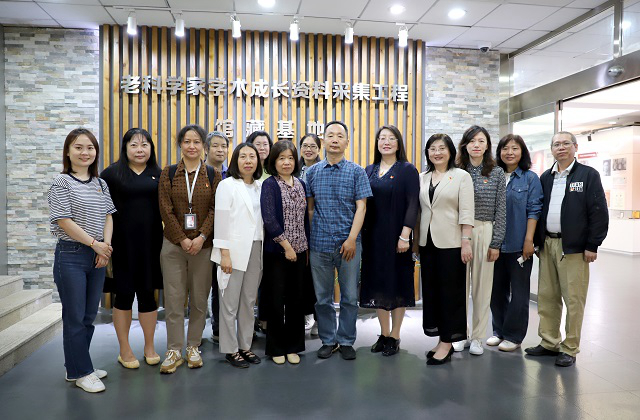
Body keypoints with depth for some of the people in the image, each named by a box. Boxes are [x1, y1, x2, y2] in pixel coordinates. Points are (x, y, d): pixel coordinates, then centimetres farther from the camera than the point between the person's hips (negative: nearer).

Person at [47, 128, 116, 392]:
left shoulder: (101, 184, 11)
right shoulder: (62, 182, -6)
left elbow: (108, 216, 9)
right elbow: (64, 221, -12)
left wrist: (105, 247, -5)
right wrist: (95, 244, -11)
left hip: (98, 257, 6)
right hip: (71, 255, -6)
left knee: (89, 315, 12)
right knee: (75, 317, 2)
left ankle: (78, 366, 27)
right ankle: (80, 373, 14)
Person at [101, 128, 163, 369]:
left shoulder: (158, 175, 9)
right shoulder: (111, 173, 1)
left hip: (150, 244, 2)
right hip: (122, 243, -2)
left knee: (147, 293, 9)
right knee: (124, 294, 6)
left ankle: (149, 347, 25)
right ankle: (124, 350, 22)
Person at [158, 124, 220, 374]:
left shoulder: (212, 175, 5)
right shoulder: (168, 173, 4)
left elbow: (215, 209, -1)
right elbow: (166, 210, -2)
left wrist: (201, 237, -13)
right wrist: (182, 239, -11)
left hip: (203, 245, 0)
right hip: (173, 244, 0)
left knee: (199, 298, 7)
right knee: (174, 298, 2)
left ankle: (193, 347, 21)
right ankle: (174, 350, 13)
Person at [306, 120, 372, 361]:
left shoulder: (356, 172, 1)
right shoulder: (312, 172, 7)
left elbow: (361, 207, -5)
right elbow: (309, 208, 10)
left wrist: (352, 239, -14)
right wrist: (307, 239, 7)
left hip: (348, 244, -2)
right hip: (319, 244, 2)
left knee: (350, 296, 6)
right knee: (322, 297, 10)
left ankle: (346, 341, 22)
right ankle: (328, 341, 25)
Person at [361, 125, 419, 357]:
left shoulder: (407, 170, -3)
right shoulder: (369, 170, 10)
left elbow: (412, 204, -9)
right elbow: (363, 203, 10)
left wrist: (405, 236, -16)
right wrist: (362, 234, 4)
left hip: (397, 237, -4)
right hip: (373, 236, 5)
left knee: (397, 284, 5)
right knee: (377, 283, 10)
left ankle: (394, 337, 18)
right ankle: (384, 334, 24)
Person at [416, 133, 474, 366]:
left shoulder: (461, 176, -2)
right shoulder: (421, 178, 11)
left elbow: (466, 212, -8)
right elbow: (417, 210, 12)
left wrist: (466, 242, -14)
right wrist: (415, 239, 9)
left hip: (450, 242, -5)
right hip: (427, 242, 5)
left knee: (450, 291, 0)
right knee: (431, 290, 9)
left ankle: (447, 342, 9)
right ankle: (443, 339, 21)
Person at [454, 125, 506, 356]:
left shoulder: (497, 173, 5)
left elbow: (500, 210, 3)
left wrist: (496, 243, -2)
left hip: (485, 232, 0)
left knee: (482, 285, 5)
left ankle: (477, 337, 18)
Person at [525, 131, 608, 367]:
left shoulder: (588, 175, -1)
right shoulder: (546, 177, 13)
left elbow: (599, 213, -6)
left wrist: (592, 246, -10)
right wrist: (538, 241, 8)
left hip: (573, 247, -5)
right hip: (547, 244, 5)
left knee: (573, 299, 1)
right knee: (546, 297, 9)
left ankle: (570, 349, 13)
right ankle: (549, 343, 22)